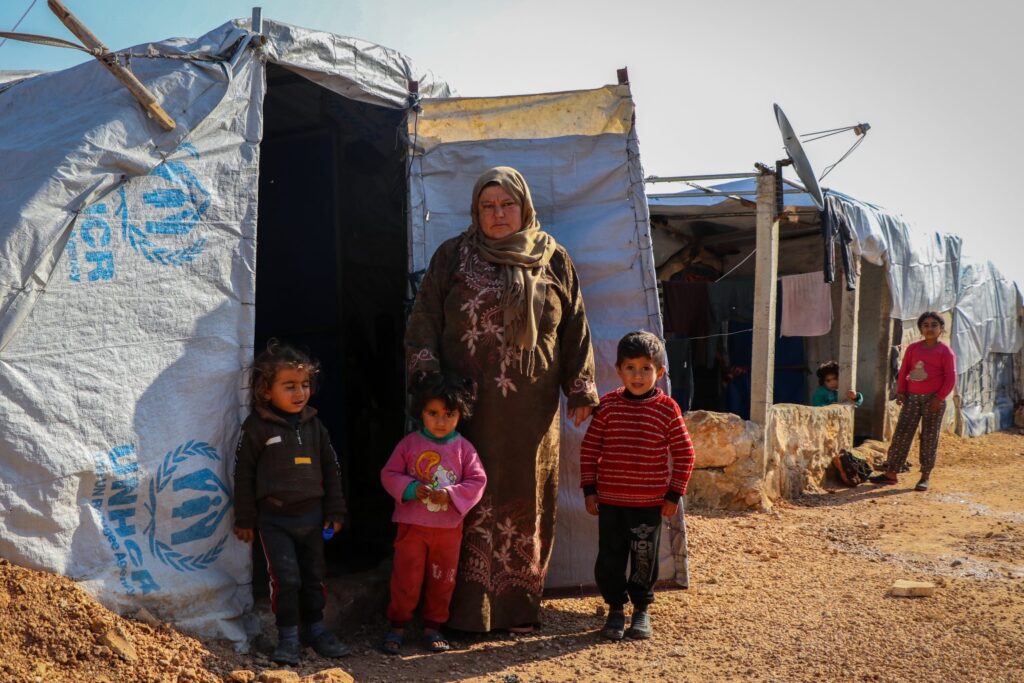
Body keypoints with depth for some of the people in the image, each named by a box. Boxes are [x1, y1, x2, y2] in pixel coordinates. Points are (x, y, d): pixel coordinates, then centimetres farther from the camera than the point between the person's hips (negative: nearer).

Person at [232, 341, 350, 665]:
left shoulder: (313, 424, 2)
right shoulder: (256, 427, -9)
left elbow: (331, 468, 9)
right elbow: (243, 474, -4)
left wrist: (334, 511, 8)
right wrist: (245, 519, -3)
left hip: (311, 516, 4)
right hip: (274, 519, -4)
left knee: (314, 576, 13)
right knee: (286, 578, -6)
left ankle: (314, 628, 29)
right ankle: (288, 636, 10)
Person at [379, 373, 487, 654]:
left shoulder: (463, 448, -3)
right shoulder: (409, 444, -5)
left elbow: (477, 480, -4)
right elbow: (389, 474, -2)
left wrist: (451, 494, -19)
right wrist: (411, 488, -19)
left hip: (449, 528, 2)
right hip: (413, 525, -1)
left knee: (442, 580, 12)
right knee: (406, 578, 6)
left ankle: (433, 626, 28)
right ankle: (397, 626, 21)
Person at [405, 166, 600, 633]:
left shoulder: (553, 260, 9)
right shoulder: (452, 257, 5)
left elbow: (575, 328, 10)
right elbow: (423, 322, 2)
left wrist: (581, 390, 6)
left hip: (530, 409, 2)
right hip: (467, 404, -1)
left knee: (526, 501, 6)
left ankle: (518, 606, 19)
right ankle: (466, 608, 10)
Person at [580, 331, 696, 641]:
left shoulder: (667, 409, -6)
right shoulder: (607, 405, -3)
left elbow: (684, 454, 0)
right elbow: (589, 448, 3)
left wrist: (673, 494, -2)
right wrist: (589, 489, 0)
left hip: (651, 503, -1)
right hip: (609, 500, 1)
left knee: (645, 559, 10)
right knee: (609, 558, 7)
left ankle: (641, 609, 30)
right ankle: (615, 609, 25)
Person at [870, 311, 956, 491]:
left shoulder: (945, 352, -3)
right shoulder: (913, 348, 9)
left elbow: (951, 378, -6)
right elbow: (903, 371, 12)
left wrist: (939, 398, -14)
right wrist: (901, 392, 2)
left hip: (933, 399, -4)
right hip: (911, 397, 4)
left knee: (929, 438, 2)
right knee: (901, 434, 1)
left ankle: (925, 477, 10)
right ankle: (891, 473, 5)